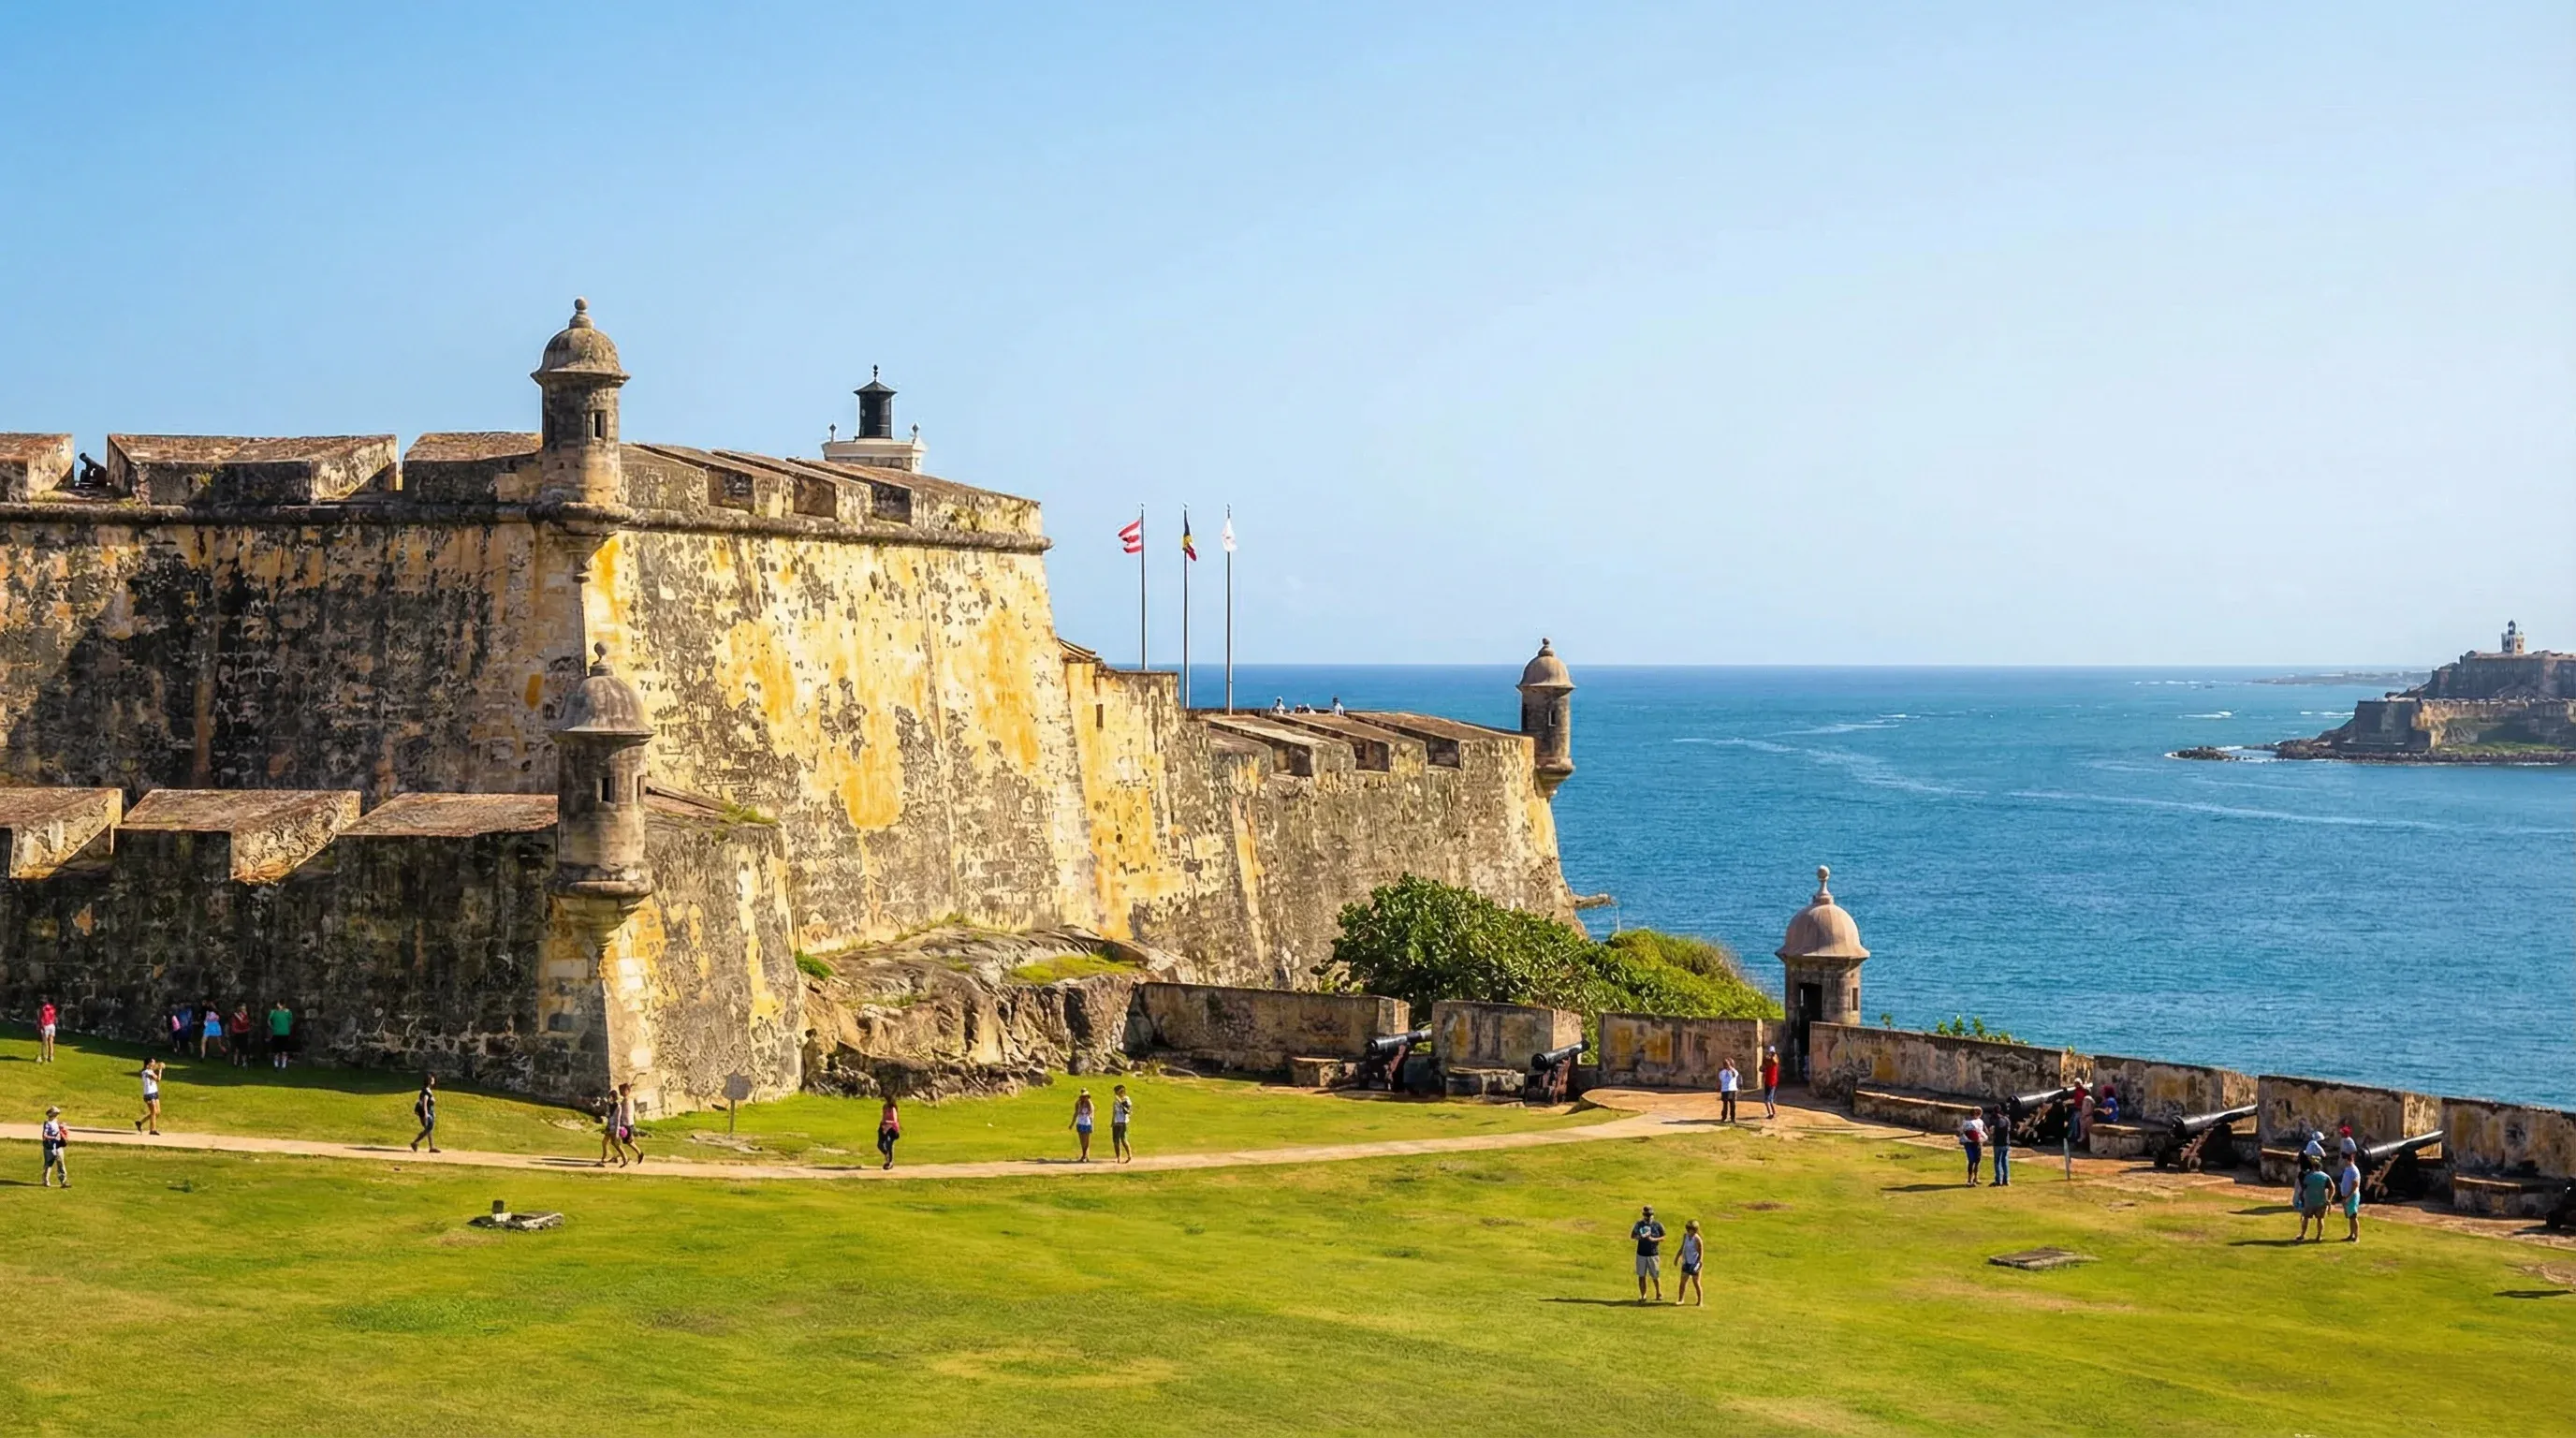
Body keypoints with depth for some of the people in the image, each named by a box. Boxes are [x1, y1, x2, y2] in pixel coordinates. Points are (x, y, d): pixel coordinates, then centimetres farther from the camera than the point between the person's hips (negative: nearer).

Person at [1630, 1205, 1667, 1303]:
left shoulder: (1658, 1225, -2)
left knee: (1655, 1276, 4)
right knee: (1641, 1275, 4)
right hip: (1641, 1254, 2)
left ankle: (1658, 1294, 24)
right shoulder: (1639, 1224, 4)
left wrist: (1653, 1239, -18)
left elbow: (1663, 1238, 0)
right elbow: (1632, 1235, 7)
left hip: (1653, 1254, -2)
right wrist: (1639, 1237, -15)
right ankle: (1643, 1295, 13)